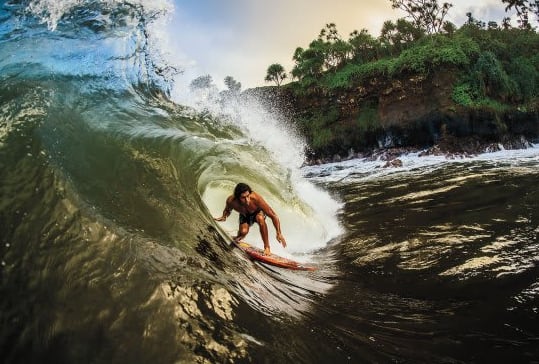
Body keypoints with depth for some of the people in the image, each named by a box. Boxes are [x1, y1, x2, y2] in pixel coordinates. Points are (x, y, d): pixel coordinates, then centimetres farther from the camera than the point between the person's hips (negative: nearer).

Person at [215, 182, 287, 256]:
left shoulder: (256, 198, -39)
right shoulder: (231, 201, -30)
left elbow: (273, 215, -32)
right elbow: (227, 210, -1)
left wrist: (279, 233, -32)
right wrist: (224, 217, -23)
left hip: (258, 212, -2)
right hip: (245, 216, 2)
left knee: (260, 218, -37)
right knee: (243, 231, -26)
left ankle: (267, 247, -22)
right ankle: (237, 239, 13)